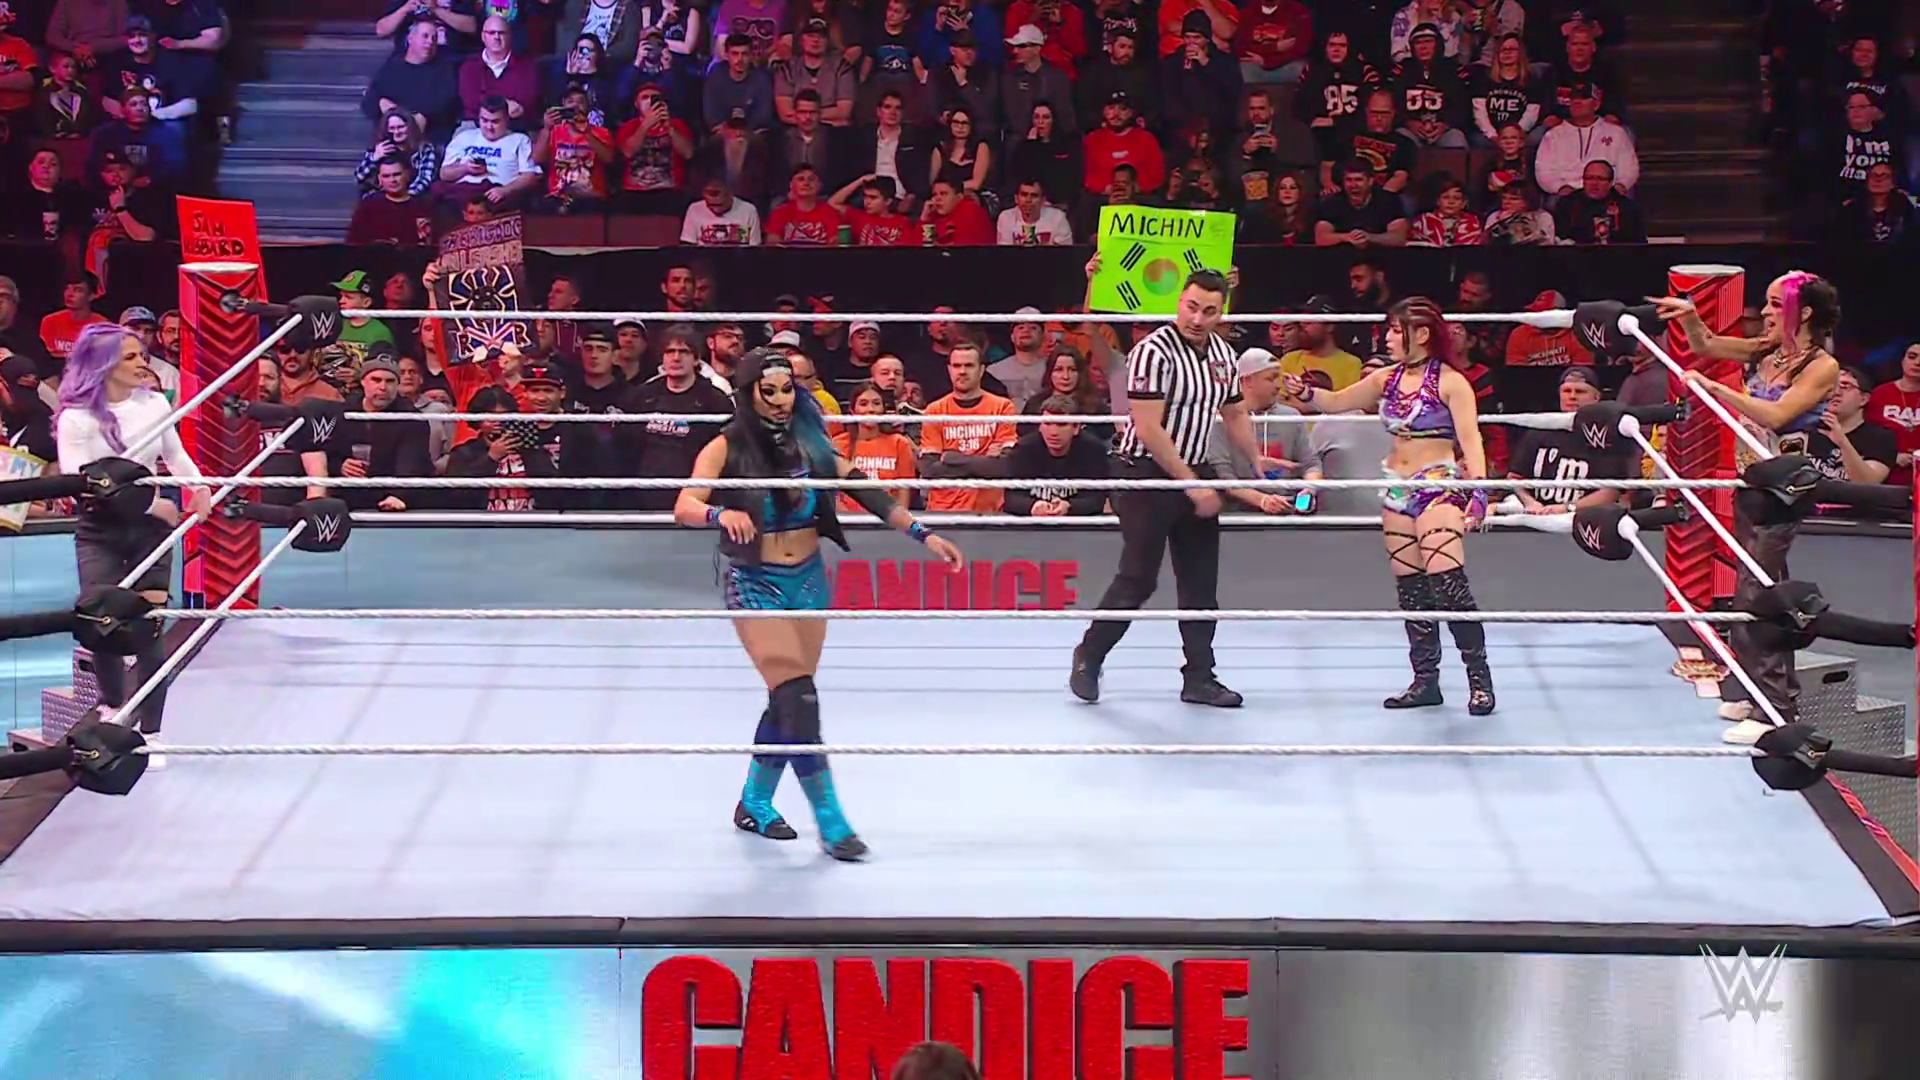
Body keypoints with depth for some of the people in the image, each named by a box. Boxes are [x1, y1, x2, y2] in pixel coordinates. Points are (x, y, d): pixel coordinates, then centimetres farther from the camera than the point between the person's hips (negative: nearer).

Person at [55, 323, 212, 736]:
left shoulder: (154, 404, -1)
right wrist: (150, 504, -18)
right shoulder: (77, 418, -13)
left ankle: (149, 731, 5)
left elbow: (175, 454, 16)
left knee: (149, 631, -2)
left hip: (149, 528, 3)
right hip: (99, 532, -3)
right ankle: (115, 712, 17)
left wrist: (198, 487, -4)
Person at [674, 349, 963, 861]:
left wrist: (923, 534, -2)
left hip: (808, 580, 5)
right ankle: (830, 822, -9)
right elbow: (685, 507, -22)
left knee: (787, 700, 9)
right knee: (798, 699, -12)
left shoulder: (809, 442, 2)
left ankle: (755, 803, 28)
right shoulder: (728, 448, -11)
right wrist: (722, 514, -44)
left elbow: (864, 490, 3)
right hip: (756, 585, -5)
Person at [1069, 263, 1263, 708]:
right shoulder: (1154, 351, -18)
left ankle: (1199, 678, 13)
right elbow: (1148, 430, -21)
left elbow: (1234, 412, 23)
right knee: (1138, 579, -4)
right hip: (1148, 475, -7)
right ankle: (1088, 659, 14)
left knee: (1201, 583, 7)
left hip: (1196, 475, 7)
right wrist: (1190, 484, -20)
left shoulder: (1223, 353, 7)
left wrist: (1257, 459, 13)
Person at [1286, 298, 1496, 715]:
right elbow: (1336, 402, 17)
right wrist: (1305, 394, -4)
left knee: (1447, 580, -18)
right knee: (1410, 589, 7)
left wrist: (1479, 492, -24)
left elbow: (1470, 440, -13)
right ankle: (1426, 680, 13)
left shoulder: (1450, 382, -7)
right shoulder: (1387, 379, 12)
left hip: (1440, 488, -7)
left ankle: (1479, 678, -12)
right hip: (1398, 490, 7)